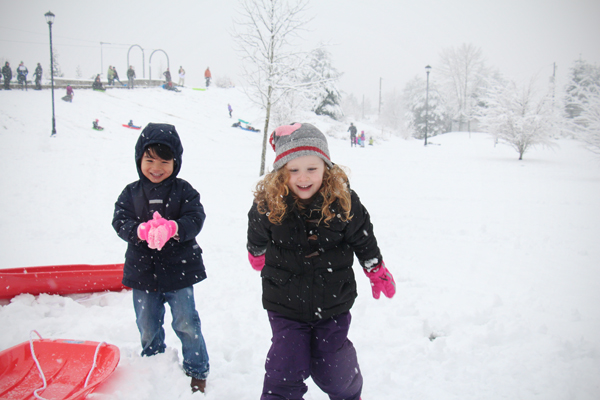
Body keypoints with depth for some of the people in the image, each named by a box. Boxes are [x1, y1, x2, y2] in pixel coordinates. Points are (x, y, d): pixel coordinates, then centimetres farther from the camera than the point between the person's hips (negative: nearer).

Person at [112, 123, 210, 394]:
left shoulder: (184, 191, -4)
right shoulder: (130, 193, 1)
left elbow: (195, 219, -14)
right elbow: (120, 222, -8)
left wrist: (173, 228, -34)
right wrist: (142, 231, -29)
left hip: (179, 271, -2)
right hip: (143, 272, 3)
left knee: (186, 324, 6)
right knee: (147, 327, 17)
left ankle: (197, 370, 25)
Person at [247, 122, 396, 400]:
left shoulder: (343, 200, -15)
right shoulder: (267, 203, -16)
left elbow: (364, 241, 1)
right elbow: (257, 239, 7)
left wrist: (377, 272, 11)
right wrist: (257, 256, 24)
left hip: (333, 303, 1)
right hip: (285, 304, 0)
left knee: (330, 368, 14)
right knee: (285, 371, -1)